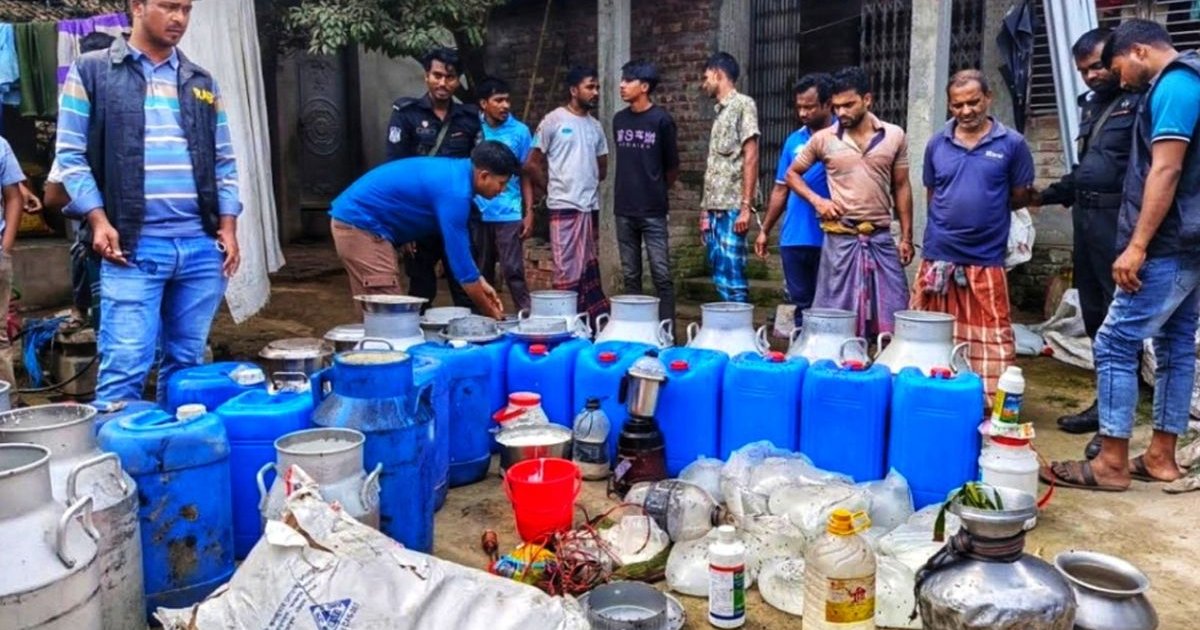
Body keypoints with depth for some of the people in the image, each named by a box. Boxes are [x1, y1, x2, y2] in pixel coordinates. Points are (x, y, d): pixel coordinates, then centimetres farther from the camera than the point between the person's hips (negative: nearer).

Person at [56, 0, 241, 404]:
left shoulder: (202, 82, 16)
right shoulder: (91, 72, 5)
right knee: (125, 366, -7)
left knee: (187, 362, 10)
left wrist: (228, 225, 5)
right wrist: (98, 219, -9)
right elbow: (71, 154, 2)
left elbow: (224, 162, 16)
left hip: (202, 245, 4)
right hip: (133, 245, -4)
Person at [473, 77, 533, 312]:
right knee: (481, 274, 9)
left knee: (513, 271, -5)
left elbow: (525, 175, 6)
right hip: (477, 214, 1)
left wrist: (529, 212, 1)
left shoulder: (520, 131, 2)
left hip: (509, 215, -1)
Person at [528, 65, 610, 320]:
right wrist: (554, 188, 3)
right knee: (568, 269, -5)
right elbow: (534, 162, -2)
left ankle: (594, 319, 18)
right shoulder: (553, 121, -4)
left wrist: (588, 184, 12)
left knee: (589, 268, 11)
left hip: (591, 206, 6)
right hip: (564, 206, -6)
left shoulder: (595, 126, 13)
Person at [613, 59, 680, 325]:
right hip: (624, 209, 5)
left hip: (653, 211, -5)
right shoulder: (619, 120, 9)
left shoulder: (661, 120, -6)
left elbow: (672, 166, 3)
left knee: (661, 275, -4)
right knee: (630, 275, 10)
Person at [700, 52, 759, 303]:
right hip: (715, 208, 8)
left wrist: (746, 207, -17)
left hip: (732, 208, -8)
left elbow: (751, 158, -12)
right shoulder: (720, 111, 20)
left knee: (732, 277, -9)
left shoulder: (743, 104, -5)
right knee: (720, 277, 9)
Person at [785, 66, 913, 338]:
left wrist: (906, 237, 5)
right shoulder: (823, 139, 0)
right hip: (840, 239, -1)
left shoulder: (894, 136, 3)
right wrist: (816, 200, -5)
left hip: (881, 238, 1)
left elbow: (901, 188, 8)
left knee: (892, 315, 4)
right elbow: (792, 173, 12)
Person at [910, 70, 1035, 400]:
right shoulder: (937, 144, 7)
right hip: (937, 256, 3)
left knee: (990, 341, -1)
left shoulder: (1011, 144, -1)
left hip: (986, 259, -3)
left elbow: (1020, 197, 6)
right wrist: (952, 218, 9)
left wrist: (985, 212, 5)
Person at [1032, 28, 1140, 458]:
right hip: (1085, 217, 9)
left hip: (1119, 220, -8)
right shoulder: (1090, 104, 18)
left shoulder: (1139, 102, -8)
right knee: (1094, 314, 13)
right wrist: (1048, 195, 22)